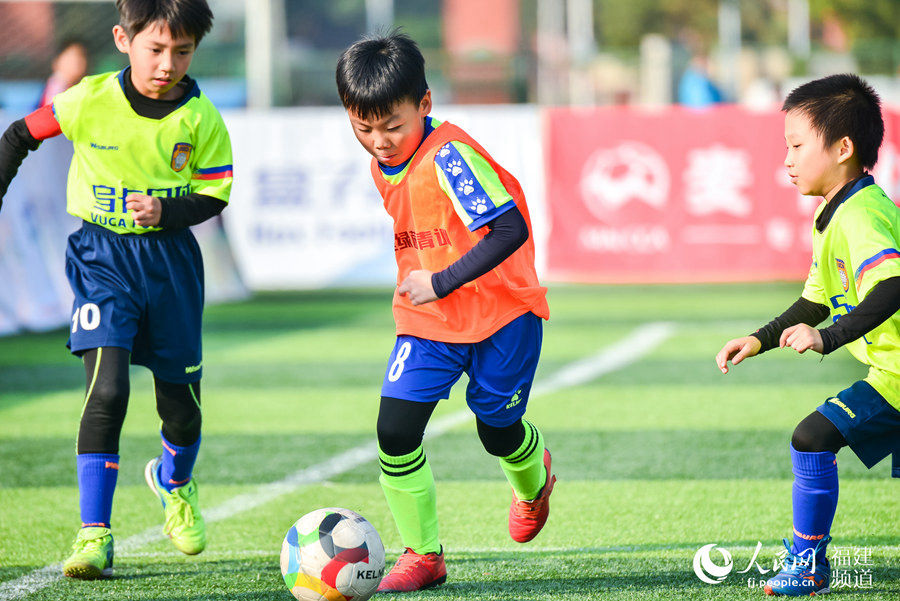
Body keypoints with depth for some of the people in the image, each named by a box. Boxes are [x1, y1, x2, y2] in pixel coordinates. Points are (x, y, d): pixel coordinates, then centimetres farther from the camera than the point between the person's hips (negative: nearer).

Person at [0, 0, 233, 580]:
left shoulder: (201, 119, -8)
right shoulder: (90, 101, -11)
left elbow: (214, 196, 0)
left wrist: (165, 212, -18)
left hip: (170, 256, 2)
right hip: (102, 255, -2)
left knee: (181, 403, 9)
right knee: (107, 389, -20)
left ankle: (174, 481, 45)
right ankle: (95, 533, -13)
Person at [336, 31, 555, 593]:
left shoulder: (449, 155, -25)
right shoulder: (383, 165, 2)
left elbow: (510, 229, -31)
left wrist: (441, 282, -30)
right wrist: (417, 284, 14)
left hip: (501, 313, -6)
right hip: (427, 320, 6)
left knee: (497, 428, 10)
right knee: (395, 431, -10)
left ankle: (534, 480, 48)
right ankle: (422, 555, 3)